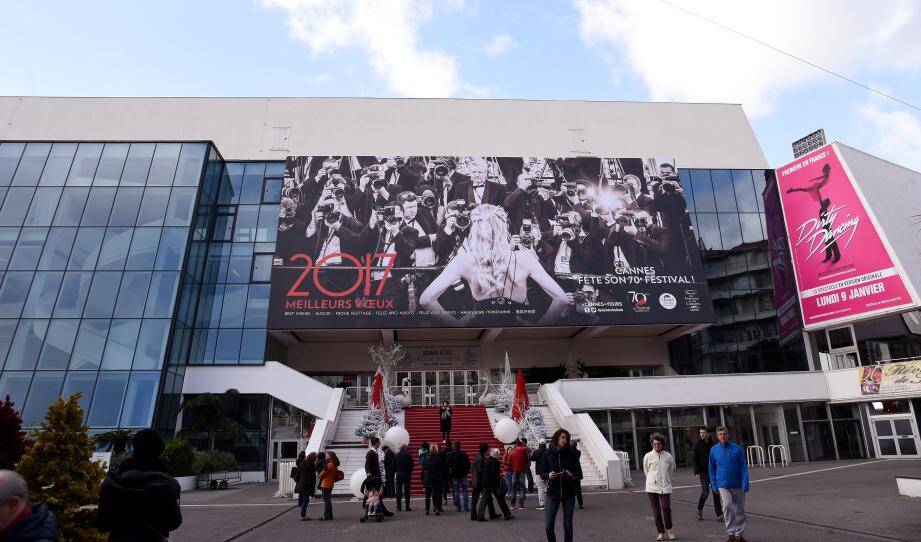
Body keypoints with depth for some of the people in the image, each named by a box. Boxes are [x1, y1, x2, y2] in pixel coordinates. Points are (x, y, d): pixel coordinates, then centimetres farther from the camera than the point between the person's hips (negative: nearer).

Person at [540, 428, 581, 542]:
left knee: (568, 526, 5)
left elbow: (579, 473, 2)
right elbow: (542, 473, 4)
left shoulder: (571, 454, -2)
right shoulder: (547, 454, -2)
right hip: (553, 493, 0)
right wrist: (548, 475, -17)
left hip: (568, 494, 0)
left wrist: (571, 475, -19)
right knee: (548, 526, -3)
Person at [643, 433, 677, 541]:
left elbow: (671, 470, 14)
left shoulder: (668, 456, -2)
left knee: (666, 508, -8)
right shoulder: (648, 456, -3)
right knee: (656, 511, 5)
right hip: (652, 487, 0)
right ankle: (660, 532, 18)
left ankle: (669, 530, 14)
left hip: (665, 487, 0)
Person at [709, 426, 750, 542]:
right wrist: (714, 485, 3)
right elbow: (712, 469, 6)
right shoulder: (714, 450, -1)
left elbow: (743, 468, -5)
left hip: (738, 484, 0)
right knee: (727, 506, -16)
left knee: (739, 510, 9)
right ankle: (730, 532, -2)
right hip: (723, 485, 0)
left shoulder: (737, 449, -6)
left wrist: (745, 484, -12)